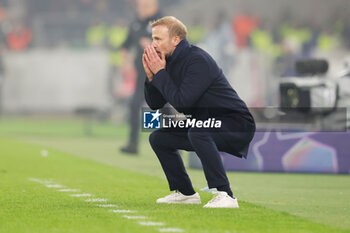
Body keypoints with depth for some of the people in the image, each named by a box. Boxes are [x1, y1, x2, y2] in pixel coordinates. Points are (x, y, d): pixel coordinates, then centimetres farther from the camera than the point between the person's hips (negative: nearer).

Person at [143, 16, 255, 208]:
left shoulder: (198, 60, -22)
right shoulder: (170, 61, 6)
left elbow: (181, 101, -29)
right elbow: (154, 104, 9)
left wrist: (160, 73, -20)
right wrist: (151, 76, -7)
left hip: (237, 125, -10)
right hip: (204, 125, 10)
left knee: (197, 132, -38)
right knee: (158, 138, 11)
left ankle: (225, 195, -34)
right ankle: (185, 193, 20)